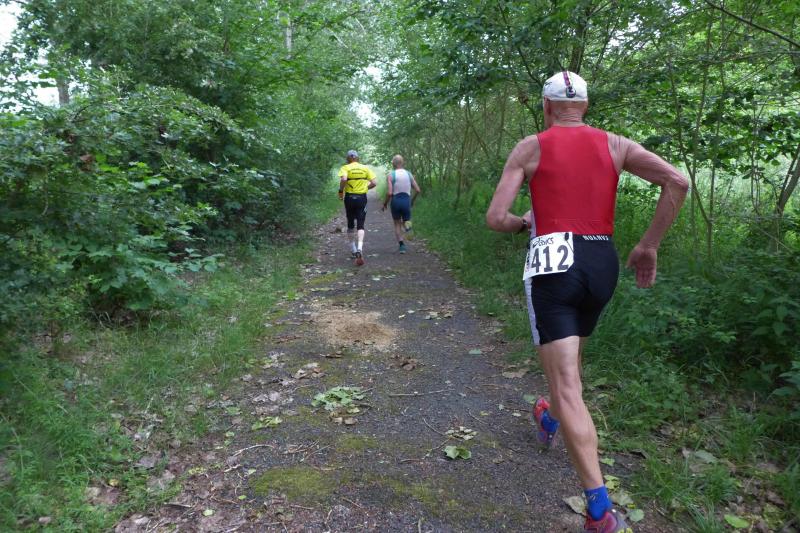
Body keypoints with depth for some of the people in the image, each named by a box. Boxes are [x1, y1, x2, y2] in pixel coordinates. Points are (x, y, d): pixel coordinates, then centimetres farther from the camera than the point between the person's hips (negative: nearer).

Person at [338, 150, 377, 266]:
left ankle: (353, 250, 24)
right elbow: (373, 183, 1)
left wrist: (340, 191, -7)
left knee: (350, 224, 16)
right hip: (362, 198, 1)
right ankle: (360, 248, -25)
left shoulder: (345, 168, -3)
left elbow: (343, 179, -22)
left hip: (349, 198, -1)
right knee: (360, 225, -1)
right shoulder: (365, 168, 5)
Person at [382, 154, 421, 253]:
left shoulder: (390, 175, -6)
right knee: (405, 220, 24)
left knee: (397, 224, 15)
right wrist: (412, 200, 18)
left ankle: (401, 245, 4)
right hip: (406, 200, 2)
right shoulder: (409, 174, 3)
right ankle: (407, 222, -10)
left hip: (395, 201, -2)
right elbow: (418, 190, 1)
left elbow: (389, 193, -14)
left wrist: (384, 204, 1)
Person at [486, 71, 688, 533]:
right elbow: (677, 181, -3)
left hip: (553, 262, -5)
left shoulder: (530, 147, 2)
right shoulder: (614, 144, 10)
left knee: (568, 390, -5)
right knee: (571, 357, 30)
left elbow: (495, 218, -4)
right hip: (603, 263, 5)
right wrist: (650, 245, 3)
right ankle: (550, 422, 56)